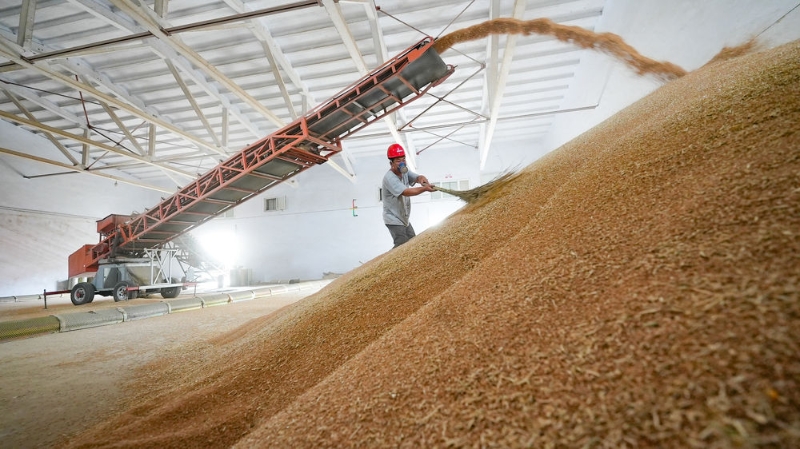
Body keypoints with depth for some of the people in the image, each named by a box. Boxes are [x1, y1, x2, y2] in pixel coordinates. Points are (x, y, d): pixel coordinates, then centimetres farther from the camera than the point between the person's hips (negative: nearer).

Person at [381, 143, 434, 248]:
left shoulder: (405, 172, 4)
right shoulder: (389, 178, -24)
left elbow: (417, 177, -10)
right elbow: (406, 192, -34)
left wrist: (422, 179, -34)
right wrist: (424, 188, -45)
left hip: (404, 218, 9)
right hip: (394, 220, -9)